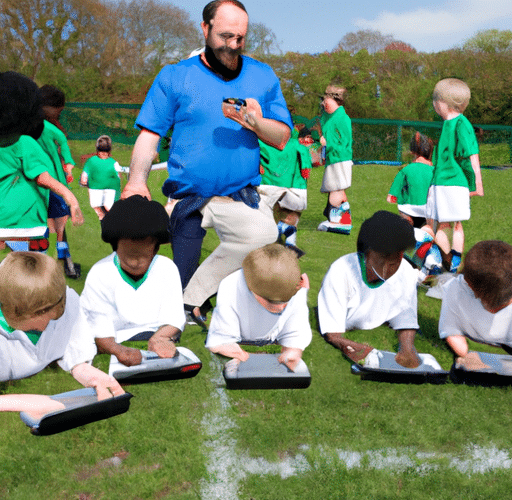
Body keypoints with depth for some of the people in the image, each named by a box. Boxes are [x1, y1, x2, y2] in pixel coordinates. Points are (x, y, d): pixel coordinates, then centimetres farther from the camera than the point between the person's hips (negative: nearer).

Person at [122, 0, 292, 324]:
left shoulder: (263, 77, 9)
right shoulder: (175, 76, 4)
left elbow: (282, 138, 5)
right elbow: (150, 134, 1)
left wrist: (256, 123, -17)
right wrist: (137, 180, -15)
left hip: (241, 195, 1)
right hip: (188, 197, 0)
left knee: (264, 234, -31)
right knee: (176, 282, 4)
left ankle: (194, 296, -13)